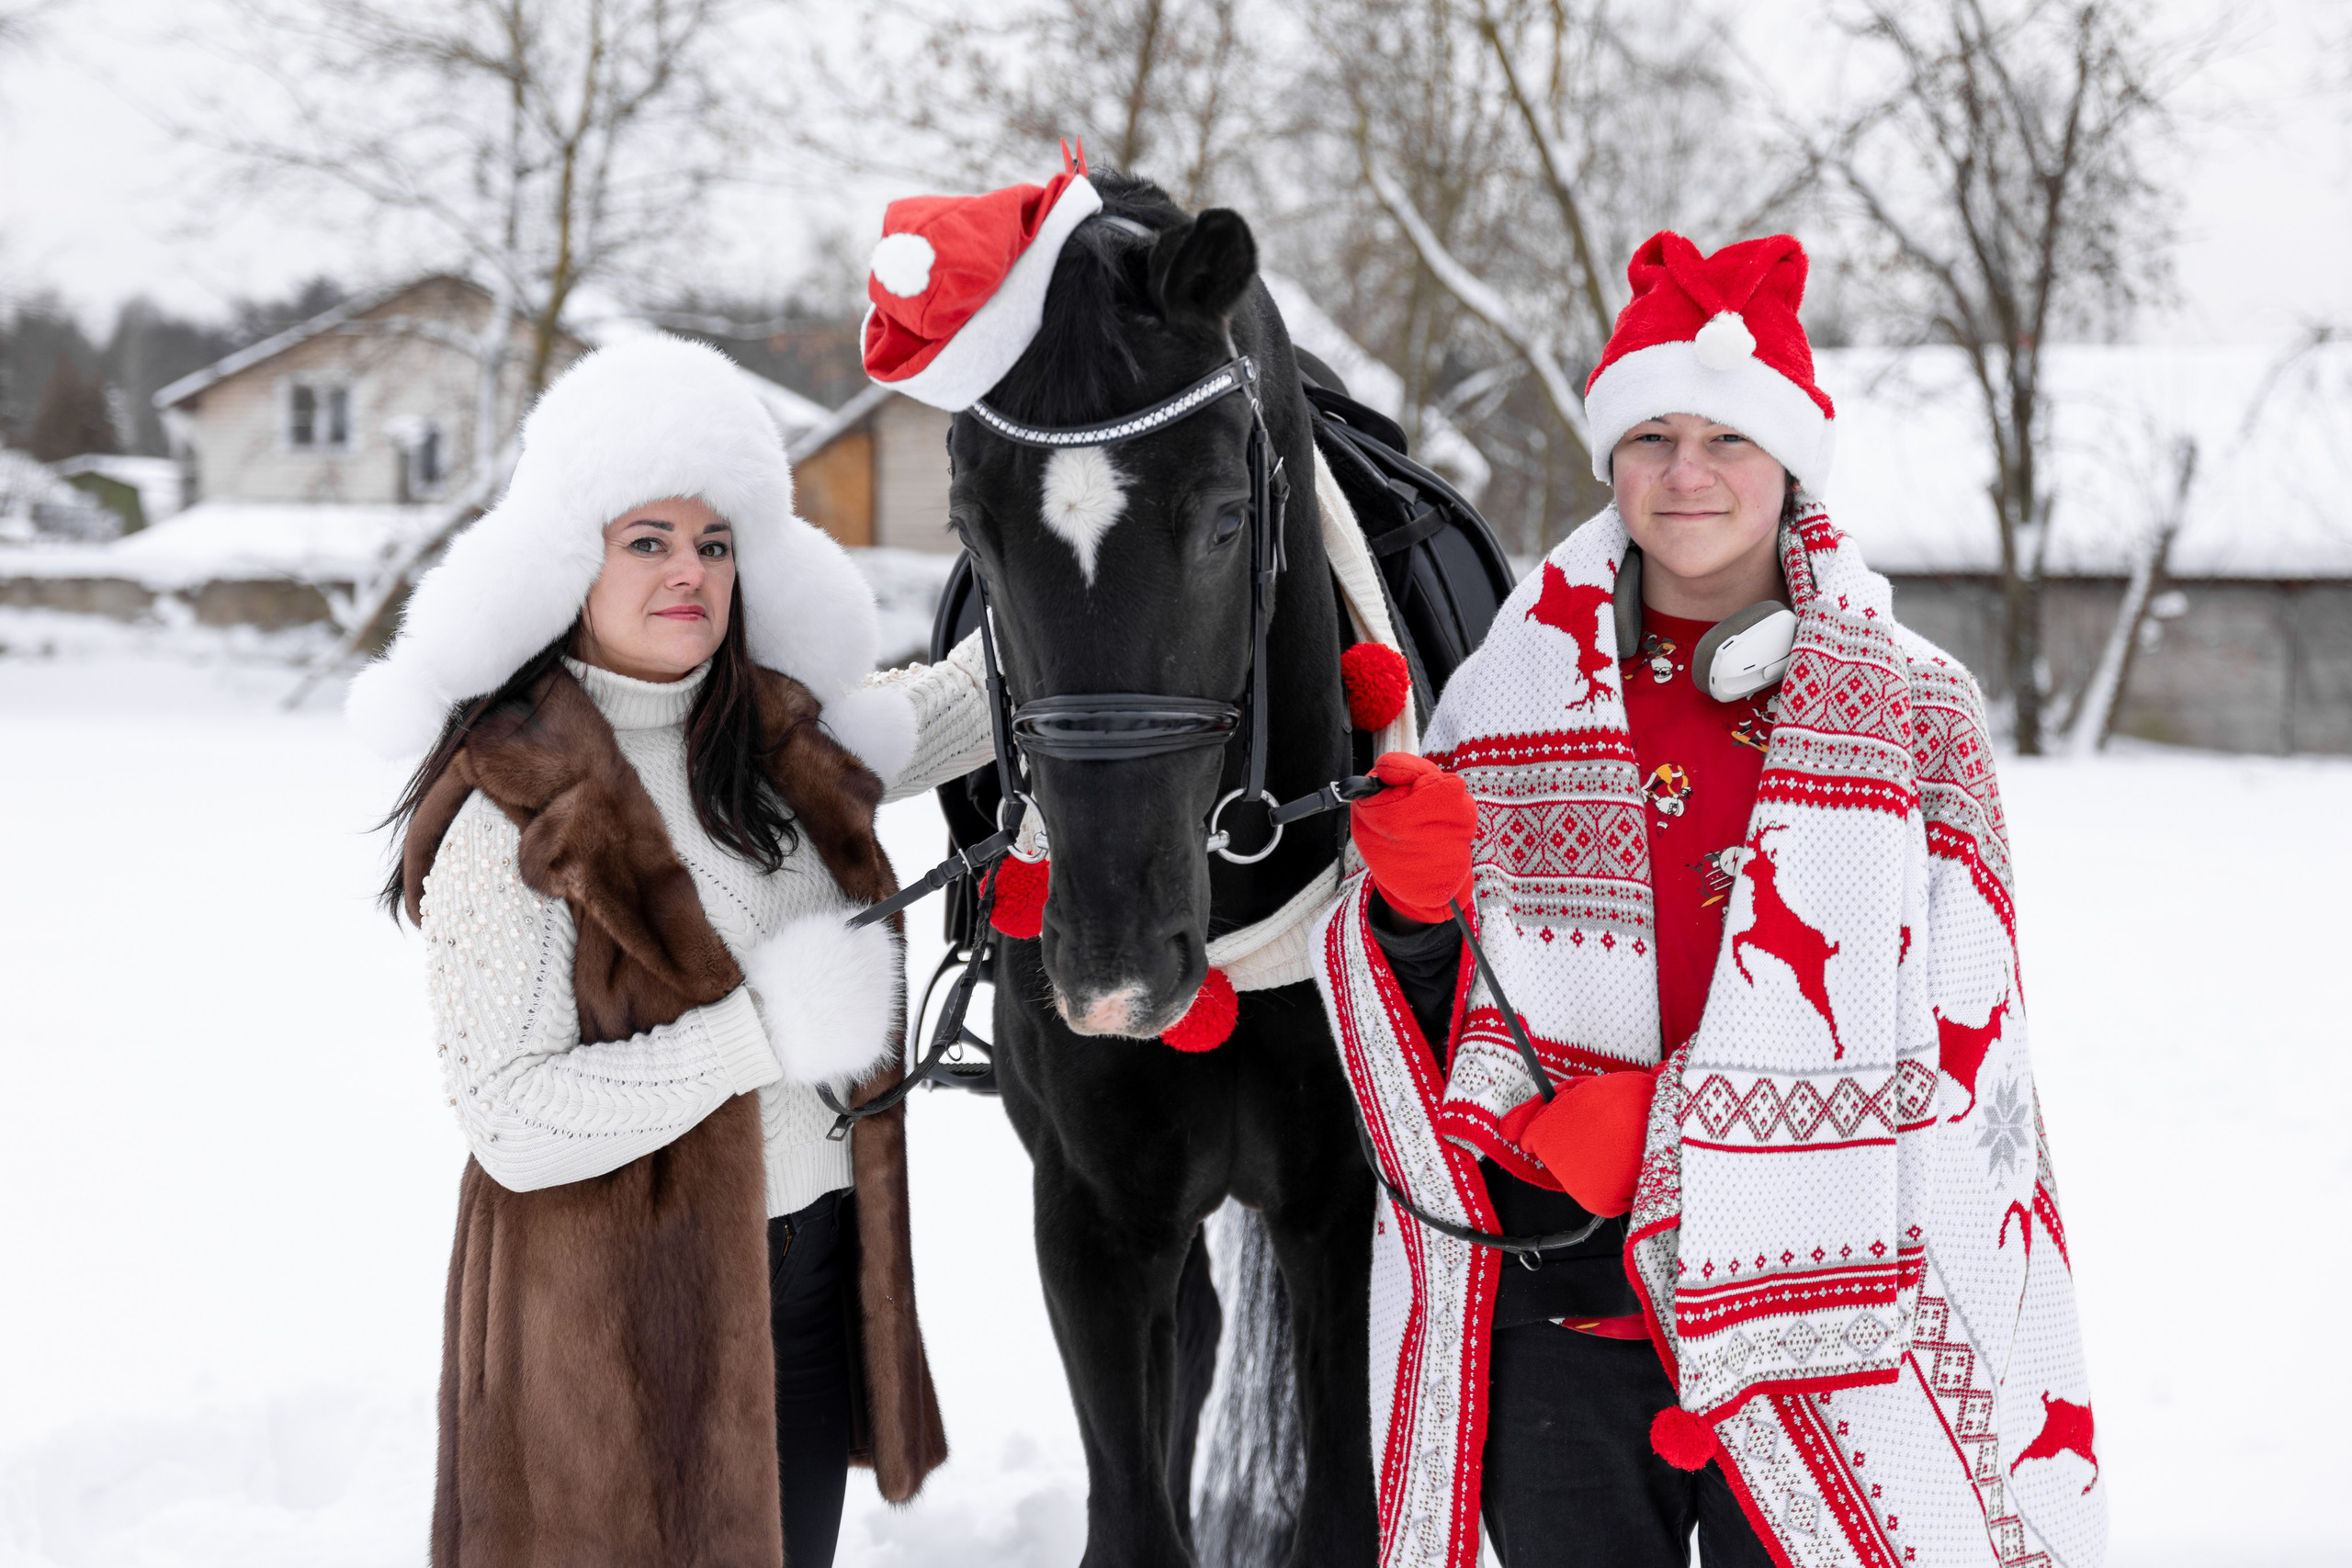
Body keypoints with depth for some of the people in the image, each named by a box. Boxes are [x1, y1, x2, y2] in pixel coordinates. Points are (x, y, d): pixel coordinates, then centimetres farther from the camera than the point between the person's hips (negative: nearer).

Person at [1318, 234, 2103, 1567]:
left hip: (1819, 1297, -2)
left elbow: (1956, 1044, -5)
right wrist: (1414, 909, -13)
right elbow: (1449, 1030, 10)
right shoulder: (1511, 692, 7)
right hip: (1560, 1301, 2)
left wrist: (1658, 1125, -15)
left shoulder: (1916, 711, 1)